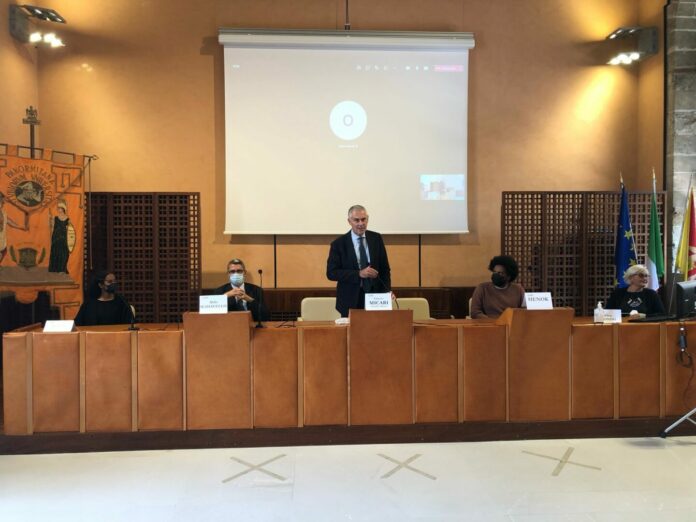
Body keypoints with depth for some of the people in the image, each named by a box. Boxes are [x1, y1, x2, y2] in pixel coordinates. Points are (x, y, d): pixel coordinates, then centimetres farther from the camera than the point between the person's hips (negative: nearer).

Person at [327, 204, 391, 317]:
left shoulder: (376, 238, 5)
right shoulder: (338, 243, -5)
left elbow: (384, 268, 8)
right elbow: (331, 273, -10)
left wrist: (387, 291, -7)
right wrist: (359, 274, -19)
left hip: (375, 296, 3)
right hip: (351, 301, -2)